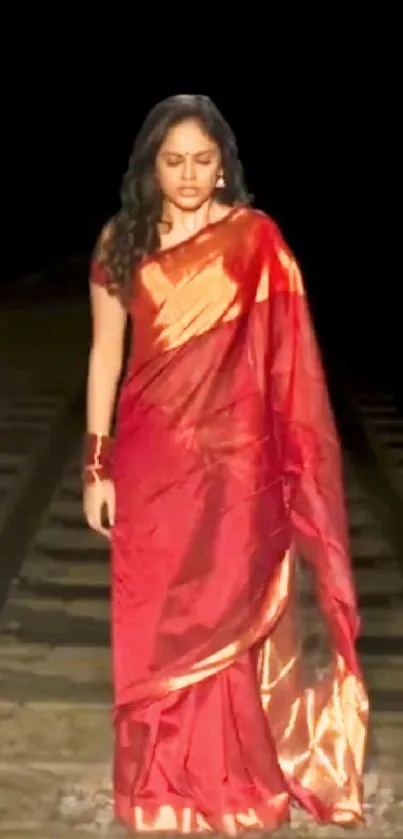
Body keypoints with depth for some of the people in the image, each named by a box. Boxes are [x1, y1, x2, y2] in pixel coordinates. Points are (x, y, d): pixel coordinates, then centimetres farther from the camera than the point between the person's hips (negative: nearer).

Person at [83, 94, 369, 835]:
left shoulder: (255, 238, -4)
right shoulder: (121, 243, 2)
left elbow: (285, 356, -4)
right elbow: (105, 354, 3)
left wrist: (292, 465, -9)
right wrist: (96, 466, 0)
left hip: (235, 457, -2)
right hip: (151, 458, 2)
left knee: (233, 618, 6)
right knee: (153, 624, 10)